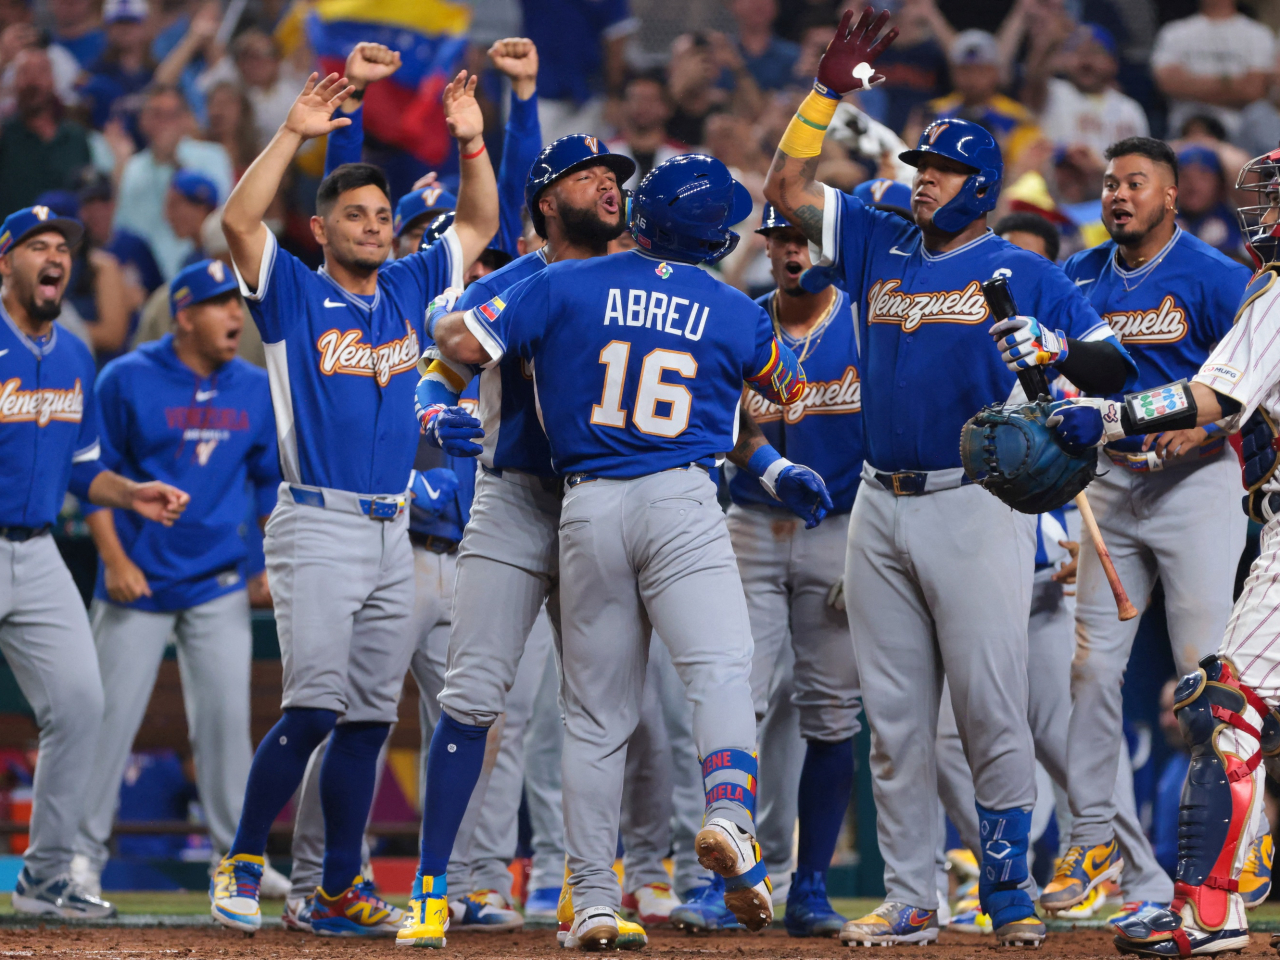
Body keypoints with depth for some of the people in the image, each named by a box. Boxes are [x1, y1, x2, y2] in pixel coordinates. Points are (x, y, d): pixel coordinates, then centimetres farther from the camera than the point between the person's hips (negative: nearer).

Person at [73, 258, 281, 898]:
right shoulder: (127, 381, -7)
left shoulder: (256, 390, 6)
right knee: (112, 714, -3)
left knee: (226, 716, 1)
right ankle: (83, 851, 5)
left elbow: (271, 480, 15)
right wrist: (114, 560, -12)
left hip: (219, 586, 3)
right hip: (138, 581, -3)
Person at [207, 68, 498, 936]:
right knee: (315, 705, -15)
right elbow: (239, 221, -15)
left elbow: (479, 225, 21)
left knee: (369, 716, 5)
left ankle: (341, 891, 9)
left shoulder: (408, 289, 15)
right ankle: (243, 864, -4)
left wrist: (472, 141, 7)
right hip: (317, 528, -6)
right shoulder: (292, 293, 1)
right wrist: (294, 136, -19)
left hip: (394, 533, 6)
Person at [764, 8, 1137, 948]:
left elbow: (1112, 365, -4)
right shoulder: (882, 246, 15)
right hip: (882, 508, 5)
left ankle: (1009, 891, -2)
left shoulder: (1023, 273, 2)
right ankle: (910, 899, 10)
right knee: (895, 717, 6)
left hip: (976, 506, -5)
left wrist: (1051, 348, -25)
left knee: (992, 709, -8)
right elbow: (788, 187, 14)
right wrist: (832, 85, 7)